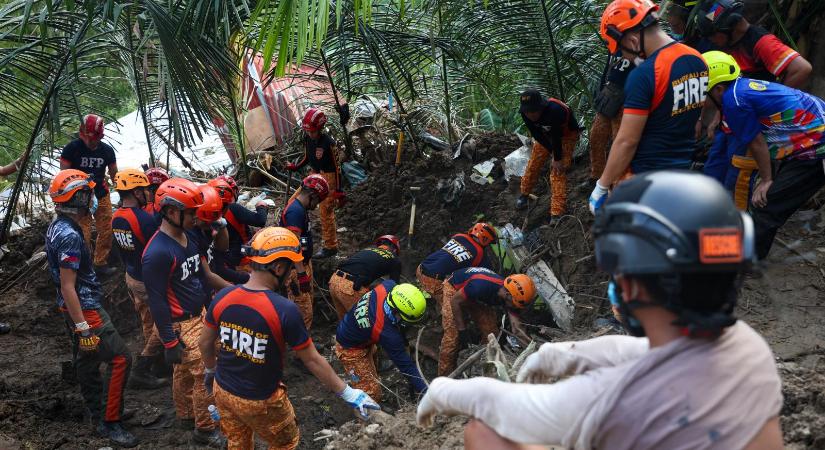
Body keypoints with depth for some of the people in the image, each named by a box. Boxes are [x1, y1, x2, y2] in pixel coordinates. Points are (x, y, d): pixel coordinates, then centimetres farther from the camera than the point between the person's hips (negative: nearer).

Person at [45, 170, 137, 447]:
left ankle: (97, 414, 33)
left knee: (87, 360, 20)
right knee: (120, 359, -9)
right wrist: (84, 327, -24)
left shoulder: (57, 227, 6)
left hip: (75, 309, 11)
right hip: (85, 310, -10)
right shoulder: (70, 237, -26)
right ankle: (109, 423, -5)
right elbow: (67, 287, -26)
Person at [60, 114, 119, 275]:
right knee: (83, 234, -6)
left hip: (102, 196, 4)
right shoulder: (72, 148, -12)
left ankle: (101, 263, 19)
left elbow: (114, 175, 10)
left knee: (106, 231, 4)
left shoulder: (107, 150, -1)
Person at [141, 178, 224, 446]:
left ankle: (185, 414, 40)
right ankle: (205, 430, 12)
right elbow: (157, 301, -22)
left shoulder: (189, 237, 2)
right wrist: (170, 343, -19)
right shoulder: (157, 252, -26)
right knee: (207, 375, -3)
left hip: (198, 316, 8)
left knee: (185, 370, 23)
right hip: (181, 326, -8)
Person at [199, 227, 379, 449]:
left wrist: (210, 370, 23)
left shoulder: (223, 297, -13)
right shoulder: (285, 310, -28)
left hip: (223, 391, 5)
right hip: (260, 401, -5)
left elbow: (206, 343, 1)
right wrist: (348, 393, -8)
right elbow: (312, 360, -19)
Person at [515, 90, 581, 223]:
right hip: (545, 135, 5)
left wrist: (558, 158, -22)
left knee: (558, 170, -15)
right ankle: (524, 194, 34)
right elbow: (536, 134, -15)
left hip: (567, 134, -5)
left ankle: (557, 213, -14)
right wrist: (554, 153, -16)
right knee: (533, 164, 7)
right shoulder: (525, 112, -25)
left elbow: (556, 137, -33)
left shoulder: (555, 110, -43)